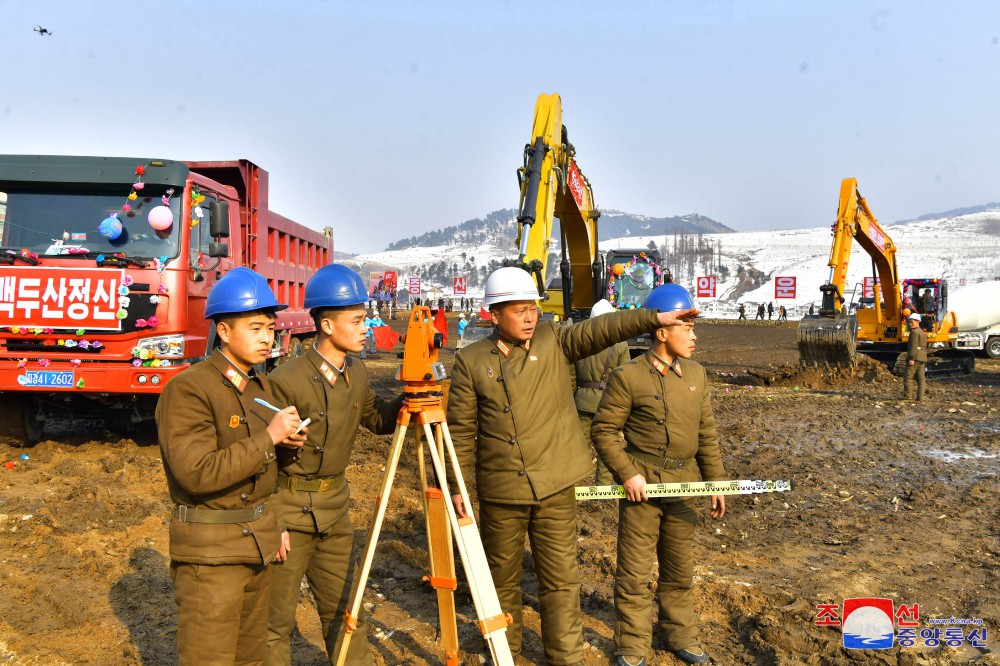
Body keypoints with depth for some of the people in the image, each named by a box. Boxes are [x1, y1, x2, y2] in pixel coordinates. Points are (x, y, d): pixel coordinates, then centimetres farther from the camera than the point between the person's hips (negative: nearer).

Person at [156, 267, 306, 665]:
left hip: (258, 541, 8)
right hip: (210, 548, -8)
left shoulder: (259, 385, 10)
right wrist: (268, 438, -23)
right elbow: (197, 474, -26)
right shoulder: (187, 390, -17)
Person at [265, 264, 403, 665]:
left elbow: (377, 420, 14)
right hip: (289, 510, -6)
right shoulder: (287, 381, -20)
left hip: (335, 507, 6)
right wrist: (272, 523, -15)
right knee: (275, 622, 7)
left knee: (343, 610, 18)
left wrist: (407, 401, -6)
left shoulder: (356, 373, 2)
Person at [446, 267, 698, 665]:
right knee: (502, 577, 15)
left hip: (554, 487, 0)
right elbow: (460, 430, 0)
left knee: (561, 579, 6)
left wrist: (653, 318, -28)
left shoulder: (554, 341, 1)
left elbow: (600, 330, -14)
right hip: (500, 491, 0)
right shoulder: (470, 361, -2)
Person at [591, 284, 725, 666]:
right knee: (634, 572, 4)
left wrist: (715, 481, 12)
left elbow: (707, 434, 13)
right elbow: (604, 430, -8)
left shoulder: (696, 375, 8)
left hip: (683, 485, 5)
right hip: (642, 486, -5)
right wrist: (627, 473, -16)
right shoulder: (628, 377, -10)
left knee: (679, 569, 18)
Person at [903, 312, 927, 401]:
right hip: (923, 358, 9)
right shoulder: (923, 333, 21)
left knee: (908, 377, -7)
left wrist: (911, 358, -21)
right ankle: (920, 396, 3)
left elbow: (914, 346, -18)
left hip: (915, 358, -9)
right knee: (920, 378, 6)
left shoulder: (914, 332, -9)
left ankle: (908, 395, -10)